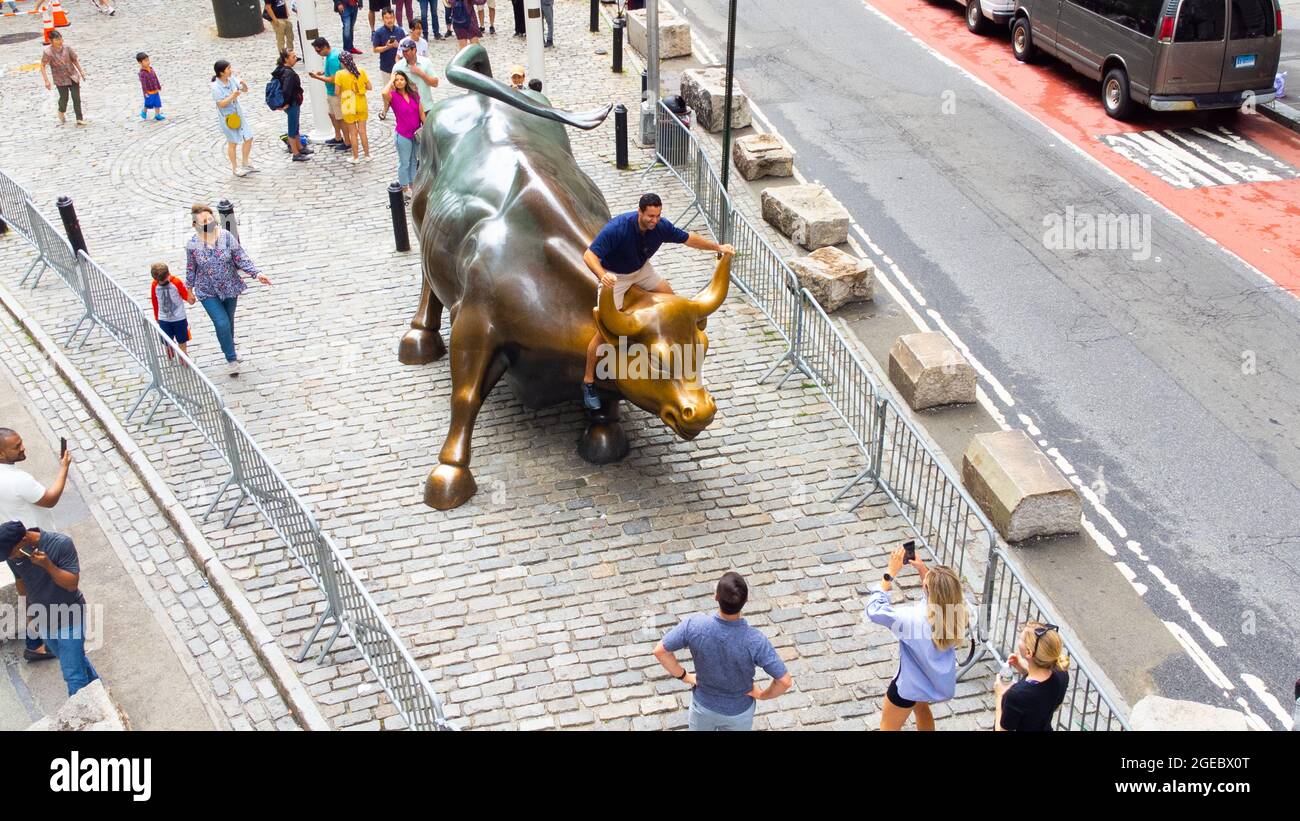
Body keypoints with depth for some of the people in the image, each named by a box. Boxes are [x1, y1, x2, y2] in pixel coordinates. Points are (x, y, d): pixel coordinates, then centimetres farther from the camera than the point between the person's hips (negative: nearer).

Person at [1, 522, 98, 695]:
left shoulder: (61, 544, -27)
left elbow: (72, 583, -24)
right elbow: (21, 583, 8)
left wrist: (47, 565, -36)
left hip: (69, 618, -6)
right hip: (42, 620, 6)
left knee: (73, 674, -4)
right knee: (75, 660, 25)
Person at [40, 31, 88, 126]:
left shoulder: (67, 48, -6)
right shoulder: (48, 52, -15)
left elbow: (75, 60, 8)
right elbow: (42, 66, -12)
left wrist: (81, 71, 9)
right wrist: (46, 80, -17)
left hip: (73, 76, 2)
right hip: (60, 79, -2)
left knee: (76, 97, -2)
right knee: (64, 97, -1)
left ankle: (80, 119, 4)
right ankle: (62, 112, 32)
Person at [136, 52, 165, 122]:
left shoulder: (151, 69, 2)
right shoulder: (142, 73, -21)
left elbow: (156, 78, 13)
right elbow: (143, 83, -22)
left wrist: (159, 87, 19)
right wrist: (145, 93, -22)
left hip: (155, 91, 7)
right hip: (149, 92, -7)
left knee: (157, 103, 8)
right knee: (149, 104, 6)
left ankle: (157, 115, 17)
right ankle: (144, 111, 32)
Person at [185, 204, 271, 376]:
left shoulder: (227, 237, -13)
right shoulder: (192, 245, -14)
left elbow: (241, 259, -8)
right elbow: (191, 269, 0)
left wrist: (256, 273, -20)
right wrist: (190, 289, 10)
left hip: (229, 288, 2)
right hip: (208, 292, -2)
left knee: (229, 321, 18)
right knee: (222, 323, -12)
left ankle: (230, 351, 41)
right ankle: (231, 359, 4)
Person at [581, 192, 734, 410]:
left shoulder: (661, 226, -20)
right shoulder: (617, 228, -37)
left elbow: (688, 238, -3)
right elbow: (589, 255, -41)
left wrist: (718, 247, -6)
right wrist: (602, 275, -60)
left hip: (641, 269, 6)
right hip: (614, 276, -6)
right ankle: (588, 381, -2)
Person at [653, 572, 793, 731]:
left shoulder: (694, 625, -31)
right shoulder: (754, 640, -35)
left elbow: (660, 651, -19)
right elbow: (785, 681, -29)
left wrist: (684, 676, -4)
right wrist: (762, 695, -9)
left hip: (703, 705, 1)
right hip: (738, 712, -1)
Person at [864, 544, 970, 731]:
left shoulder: (914, 619, -38)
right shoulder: (958, 612, -21)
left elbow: (874, 609, -27)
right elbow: (940, 591, 3)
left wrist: (891, 572, -25)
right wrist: (922, 568, -7)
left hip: (911, 684, -5)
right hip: (941, 681, 5)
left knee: (888, 726, 20)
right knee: (921, 706, 38)